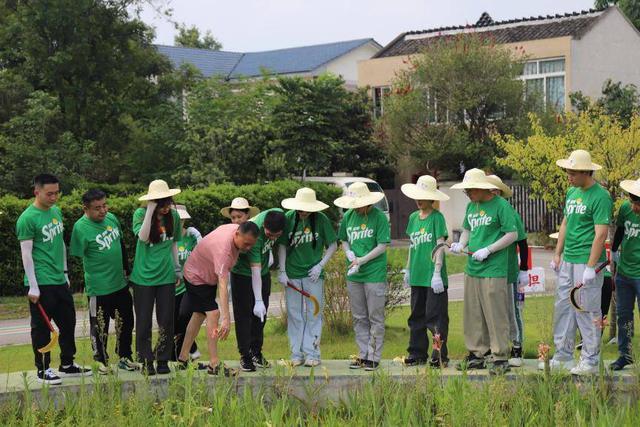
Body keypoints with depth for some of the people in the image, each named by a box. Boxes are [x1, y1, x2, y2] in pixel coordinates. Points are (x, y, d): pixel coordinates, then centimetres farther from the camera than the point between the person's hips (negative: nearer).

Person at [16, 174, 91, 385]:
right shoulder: (27, 218, -14)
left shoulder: (56, 211, 10)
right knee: (41, 327, 2)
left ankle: (67, 365, 27)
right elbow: (26, 253, -15)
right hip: (41, 283, -8)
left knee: (68, 323, 14)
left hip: (59, 280, 8)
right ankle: (43, 370, 13)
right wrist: (33, 286, -16)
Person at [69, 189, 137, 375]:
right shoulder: (81, 228, -18)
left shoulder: (112, 218, 2)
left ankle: (125, 357, 31)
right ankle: (102, 361, 24)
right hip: (99, 288, -6)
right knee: (100, 326, 7)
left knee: (125, 323, 15)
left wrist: (127, 270, 18)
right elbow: (76, 257, -15)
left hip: (120, 283, 6)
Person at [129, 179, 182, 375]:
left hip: (166, 276, 3)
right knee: (144, 321, 4)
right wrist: (150, 212, -26)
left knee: (166, 321, 5)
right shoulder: (140, 214, -9)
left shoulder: (174, 216, 2)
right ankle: (146, 361, 14)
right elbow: (143, 237, -24)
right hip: (144, 276, -3)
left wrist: (177, 267, 15)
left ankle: (163, 360, 18)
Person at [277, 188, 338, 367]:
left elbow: (333, 245, 2)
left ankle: (312, 354, 10)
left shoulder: (321, 219, -7)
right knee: (294, 315, 7)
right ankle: (296, 354, 14)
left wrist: (320, 265, -7)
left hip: (313, 274, -1)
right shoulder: (288, 218, -4)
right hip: (292, 274, 1)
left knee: (314, 314, 3)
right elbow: (282, 245, 2)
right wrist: (282, 271, -2)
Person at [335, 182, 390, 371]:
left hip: (375, 274, -5)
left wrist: (362, 260, -17)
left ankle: (374, 357, 7)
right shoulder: (348, 216, 5)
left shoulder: (379, 217, -10)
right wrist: (349, 253, -6)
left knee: (375, 318, 1)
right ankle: (363, 355, 20)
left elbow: (382, 246, -11)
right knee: (359, 318, 12)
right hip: (353, 275, 5)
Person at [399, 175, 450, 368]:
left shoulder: (437, 217, -8)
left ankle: (440, 356, -1)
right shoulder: (413, 217, 12)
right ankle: (417, 354, 21)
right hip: (417, 275, 7)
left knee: (435, 316, -5)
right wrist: (408, 269, 19)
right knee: (416, 316, 13)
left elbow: (440, 245, -12)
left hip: (433, 276, -7)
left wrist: (437, 273, -17)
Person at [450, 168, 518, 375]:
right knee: (472, 315, 11)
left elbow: (512, 234, -11)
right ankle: (476, 354, 22)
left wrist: (487, 250, -15)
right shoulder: (471, 205, 14)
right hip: (472, 269, 8)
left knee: (495, 316, -4)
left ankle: (500, 358, 4)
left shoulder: (501, 205, -9)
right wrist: (461, 244, 4)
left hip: (493, 271, -8)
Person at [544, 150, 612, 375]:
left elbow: (601, 234, -18)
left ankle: (590, 361, 7)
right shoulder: (571, 192, 13)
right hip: (567, 261, 8)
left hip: (587, 262, -8)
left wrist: (591, 267, -21)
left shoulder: (600, 196, -13)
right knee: (562, 307, 11)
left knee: (587, 311, -2)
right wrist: (558, 254, 16)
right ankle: (563, 356, 20)